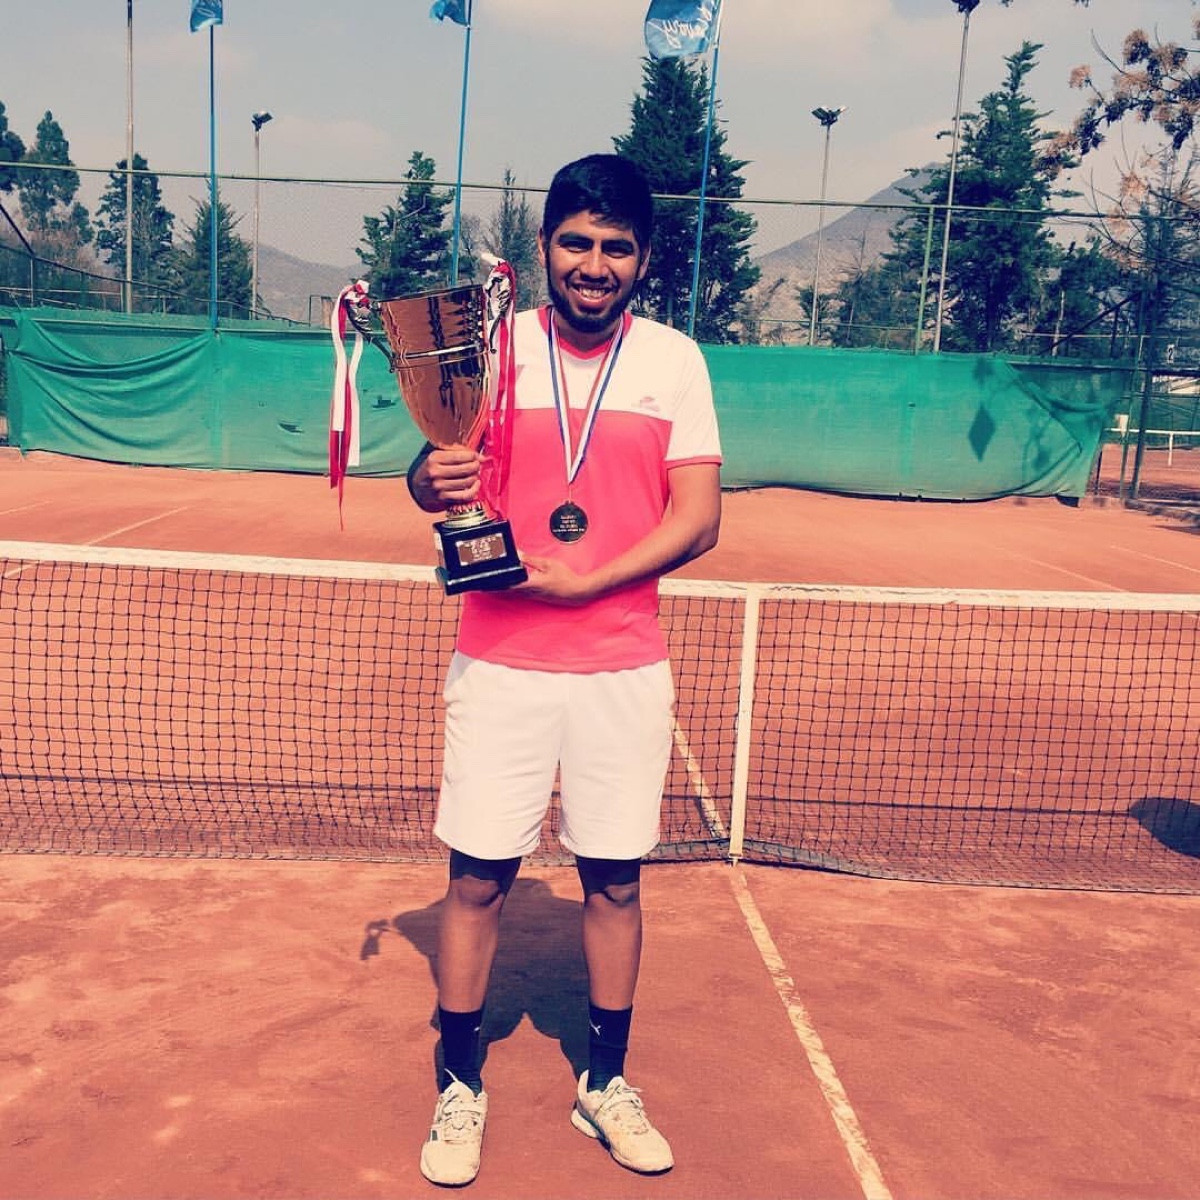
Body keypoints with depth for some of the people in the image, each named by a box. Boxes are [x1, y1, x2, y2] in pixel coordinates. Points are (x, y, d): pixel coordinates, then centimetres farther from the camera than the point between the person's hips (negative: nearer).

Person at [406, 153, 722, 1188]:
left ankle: (605, 1084, 30)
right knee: (479, 876, 5)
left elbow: (698, 521, -3)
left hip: (625, 668, 1)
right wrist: (432, 481, -18)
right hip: (498, 664, 0)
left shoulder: (676, 359, 2)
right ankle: (460, 1088, 25)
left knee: (615, 880, 10)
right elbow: (435, 475, 7)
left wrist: (581, 584, -16)